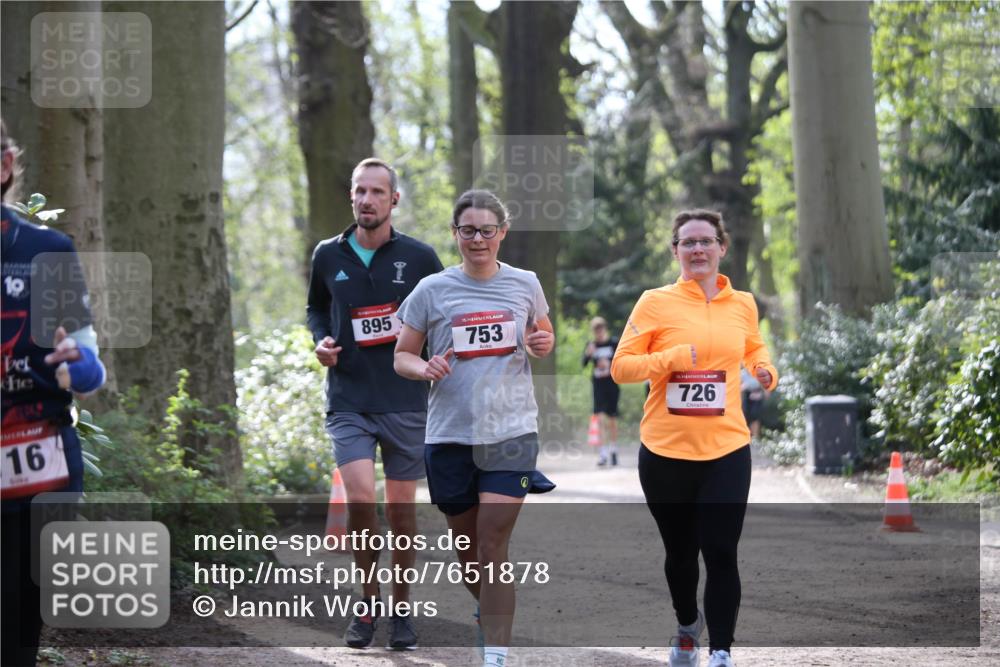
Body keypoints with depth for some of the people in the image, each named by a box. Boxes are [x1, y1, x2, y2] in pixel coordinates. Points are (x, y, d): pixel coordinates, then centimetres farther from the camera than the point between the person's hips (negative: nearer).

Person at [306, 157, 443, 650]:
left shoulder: (419, 257, -1)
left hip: (406, 402, 0)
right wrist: (321, 340, 1)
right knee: (360, 499, -16)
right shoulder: (328, 256, 4)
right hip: (348, 401, 0)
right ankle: (369, 601, 5)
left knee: (401, 509, 7)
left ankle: (401, 608, 24)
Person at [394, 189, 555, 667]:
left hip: (510, 430, -1)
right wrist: (425, 369, -16)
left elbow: (545, 336, 20)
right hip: (450, 432, 1)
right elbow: (401, 357, 6)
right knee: (466, 541, 12)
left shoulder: (525, 285, 4)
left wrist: (543, 345, -4)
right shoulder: (431, 290, 0)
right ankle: (488, 611, 41)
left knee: (493, 546, -10)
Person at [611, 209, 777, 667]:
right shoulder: (655, 303, -3)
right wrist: (669, 359, -19)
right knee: (680, 552, 14)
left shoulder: (742, 304, 7)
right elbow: (620, 367, -4)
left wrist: (764, 370, 5)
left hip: (726, 450, 1)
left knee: (721, 553, -9)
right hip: (666, 452, -1)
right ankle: (687, 625, 41)